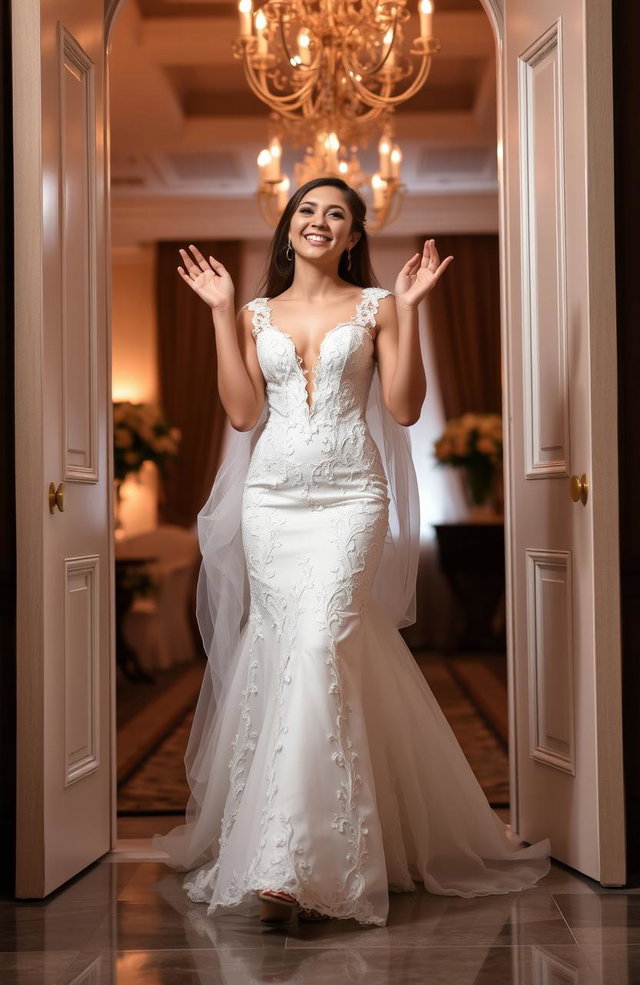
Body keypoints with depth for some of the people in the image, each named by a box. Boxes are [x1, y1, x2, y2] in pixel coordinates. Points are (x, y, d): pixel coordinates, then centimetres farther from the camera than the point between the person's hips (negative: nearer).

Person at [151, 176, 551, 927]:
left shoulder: (375, 306, 7)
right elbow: (242, 412, 2)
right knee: (283, 651, 2)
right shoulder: (257, 314, 13)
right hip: (272, 499, 3)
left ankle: (297, 859, -16)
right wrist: (222, 313, 2)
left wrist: (408, 308, -7)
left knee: (319, 645, -18)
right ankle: (294, 853, 15)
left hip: (350, 499, -3)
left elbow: (404, 407, -2)